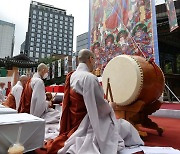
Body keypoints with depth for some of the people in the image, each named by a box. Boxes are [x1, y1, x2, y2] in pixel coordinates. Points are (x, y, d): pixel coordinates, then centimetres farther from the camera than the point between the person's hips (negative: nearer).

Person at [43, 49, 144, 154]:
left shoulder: (72, 76, 3)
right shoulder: (89, 77, -24)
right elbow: (100, 106, -21)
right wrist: (110, 106, 1)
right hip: (88, 122, -10)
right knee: (126, 127, 0)